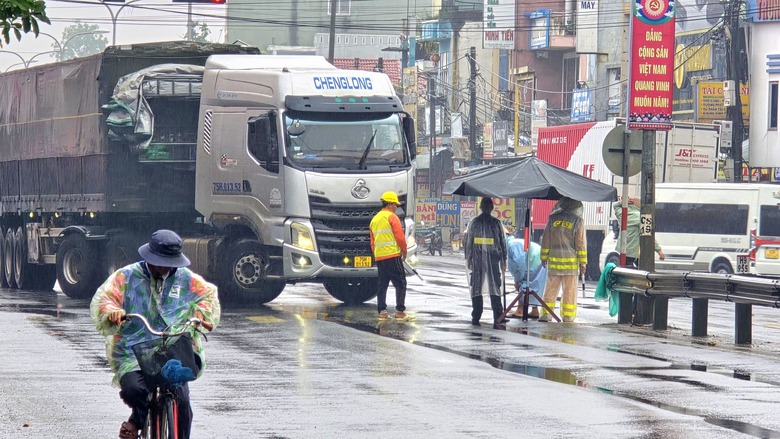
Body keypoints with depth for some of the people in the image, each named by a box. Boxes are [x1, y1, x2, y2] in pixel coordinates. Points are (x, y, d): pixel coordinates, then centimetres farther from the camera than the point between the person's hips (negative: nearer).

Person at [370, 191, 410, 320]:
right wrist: (404, 251, 2)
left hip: (378, 257, 7)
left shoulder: (374, 219, 18)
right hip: (393, 256, -7)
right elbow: (400, 237, -11)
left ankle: (382, 311, 6)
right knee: (400, 283, -3)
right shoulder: (391, 217, -6)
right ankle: (400, 312, -9)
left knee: (382, 284, 11)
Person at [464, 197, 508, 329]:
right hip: (493, 260, -1)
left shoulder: (474, 223, 0)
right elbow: (502, 243, 2)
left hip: (477, 260, 1)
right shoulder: (496, 223, -2)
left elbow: (468, 242, 2)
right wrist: (504, 260, 10)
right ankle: (497, 320, -12)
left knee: (476, 289, 10)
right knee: (494, 289, -2)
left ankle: (476, 318, 10)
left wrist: (468, 259, 10)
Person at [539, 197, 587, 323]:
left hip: (554, 260, 2)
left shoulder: (553, 219, 4)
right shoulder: (578, 221, -5)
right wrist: (583, 262, 1)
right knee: (570, 291, 3)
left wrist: (544, 257, 18)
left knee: (551, 289, 7)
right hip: (571, 261, -2)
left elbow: (546, 240, 9)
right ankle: (568, 317, 4)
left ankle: (545, 314, 3)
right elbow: (581, 243, -4)